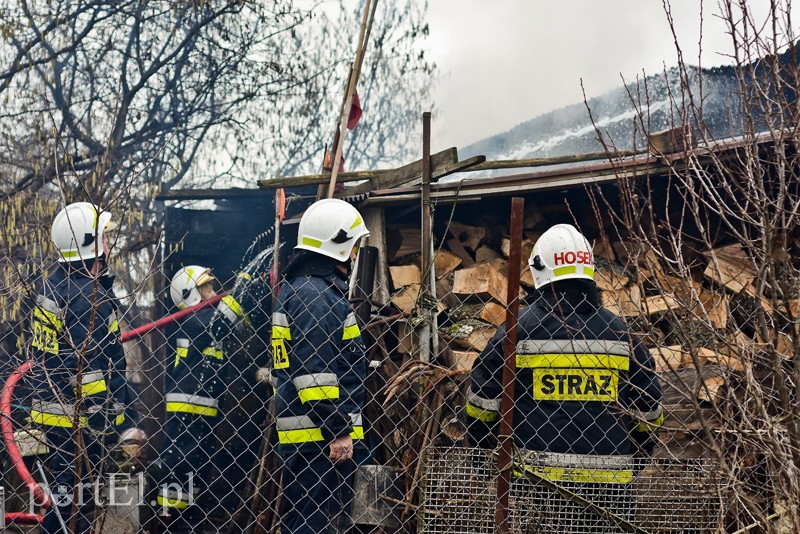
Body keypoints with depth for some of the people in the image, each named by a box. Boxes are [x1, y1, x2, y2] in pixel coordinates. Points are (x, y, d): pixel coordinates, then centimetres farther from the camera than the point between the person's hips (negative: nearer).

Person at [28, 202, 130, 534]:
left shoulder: (51, 284, 10)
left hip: (53, 407, 10)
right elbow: (88, 366, -23)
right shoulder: (89, 294, -19)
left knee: (69, 494, 19)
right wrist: (101, 420, -19)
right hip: (79, 418, -10)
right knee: (72, 501, -5)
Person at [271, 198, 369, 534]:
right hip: (319, 436, -11)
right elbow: (314, 370, -22)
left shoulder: (297, 288, 19)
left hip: (302, 432, 11)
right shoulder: (316, 295, -15)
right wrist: (338, 431, -19)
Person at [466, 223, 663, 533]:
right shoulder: (619, 332, 5)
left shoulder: (518, 330, -2)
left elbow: (481, 402, 1)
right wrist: (634, 459, 25)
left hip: (538, 475, -2)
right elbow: (649, 410, 11)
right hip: (607, 480, 2)